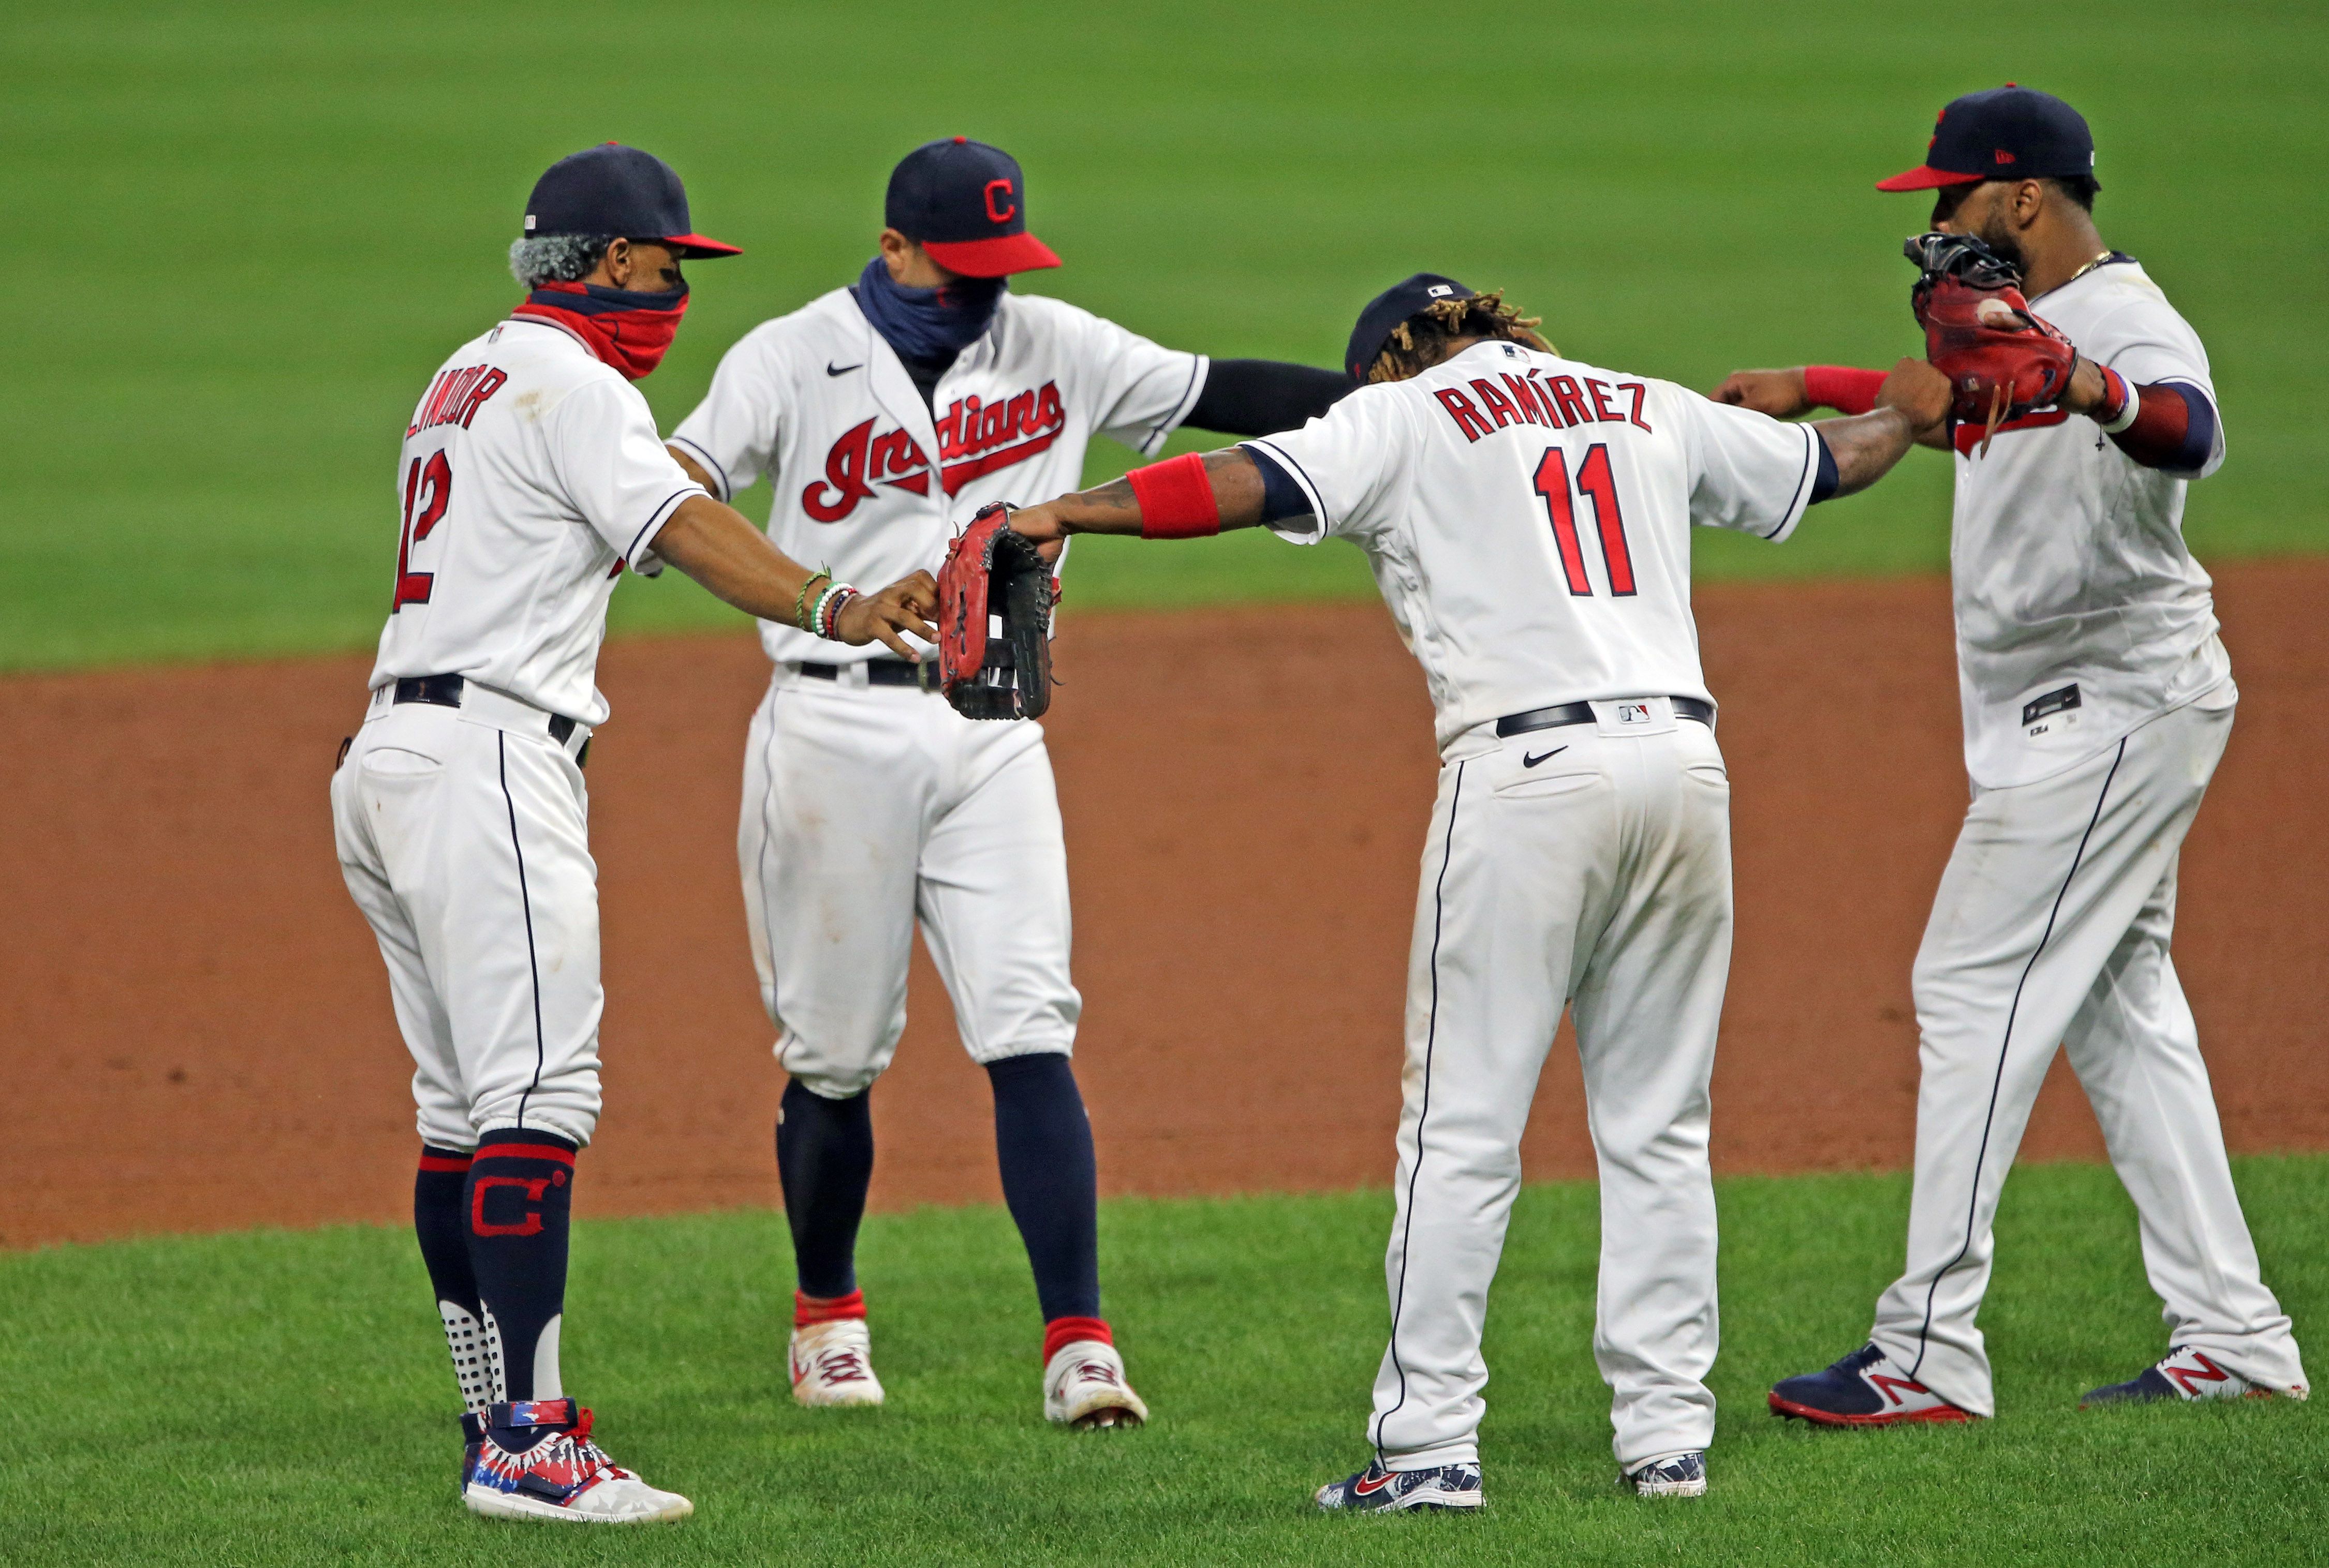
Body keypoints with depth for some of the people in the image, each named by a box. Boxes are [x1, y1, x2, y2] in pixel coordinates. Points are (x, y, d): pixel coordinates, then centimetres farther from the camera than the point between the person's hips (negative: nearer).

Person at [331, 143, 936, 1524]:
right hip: (490, 757, -10)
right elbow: (678, 525, -22)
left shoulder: (465, 378, 22)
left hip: (387, 757, 10)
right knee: (539, 1097, -15)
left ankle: (500, 1427, 13)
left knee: (466, 1107, 11)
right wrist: (832, 609, -36)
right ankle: (526, 1446, -22)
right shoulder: (574, 385, -7)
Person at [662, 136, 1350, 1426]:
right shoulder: (793, 360, -3)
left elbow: (1218, 393, 9)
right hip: (837, 727, -2)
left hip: (993, 734, 2)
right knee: (834, 1056, 5)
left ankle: (1078, 1344, -13)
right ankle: (826, 1314, 28)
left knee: (1030, 1036, -9)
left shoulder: (1052, 348, 8)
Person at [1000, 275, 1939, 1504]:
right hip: (1682, 754, 5)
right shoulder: (1648, 409, 21)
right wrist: (1907, 410, 53)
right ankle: (1669, 1435, 10)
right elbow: (1834, 462, 32)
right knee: (1657, 1126, 11)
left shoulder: (1403, 414, 7)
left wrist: (1070, 513, -6)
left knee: (1462, 1126, -2)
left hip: (1529, 768, -5)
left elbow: (1245, 484, -8)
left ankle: (1429, 1441, -6)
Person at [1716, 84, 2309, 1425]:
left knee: (1977, 988, -12)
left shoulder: (2130, 326, -19)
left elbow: (2192, 433, -43)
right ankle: (2233, 1338, 13)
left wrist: (2098, 394, -63)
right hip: (2082, 714, 11)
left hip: (2115, 704, -11)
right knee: (2118, 1005, 11)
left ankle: (1933, 1352, -12)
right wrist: (1806, 389, 38)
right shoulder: (2026, 326, 13)